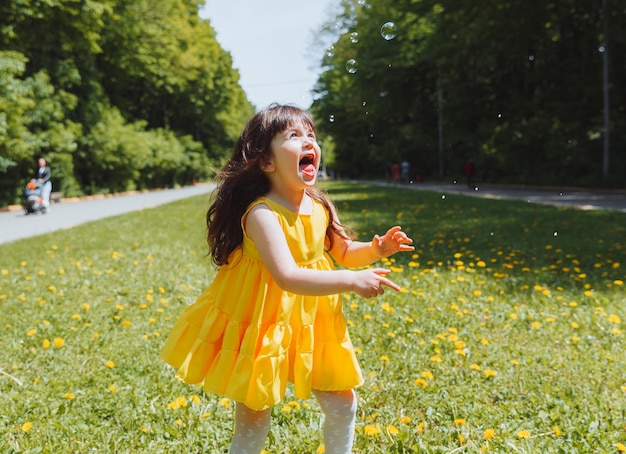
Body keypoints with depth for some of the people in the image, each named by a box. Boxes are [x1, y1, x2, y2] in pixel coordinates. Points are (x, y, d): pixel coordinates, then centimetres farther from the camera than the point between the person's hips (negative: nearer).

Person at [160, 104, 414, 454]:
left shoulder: (320, 205, -3)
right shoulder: (262, 213, -25)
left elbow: (344, 252, 11)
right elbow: (288, 277, -35)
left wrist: (376, 249, -9)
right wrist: (352, 281, -35)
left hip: (312, 324, 6)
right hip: (261, 327, -6)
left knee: (342, 403, 12)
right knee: (253, 424, 6)